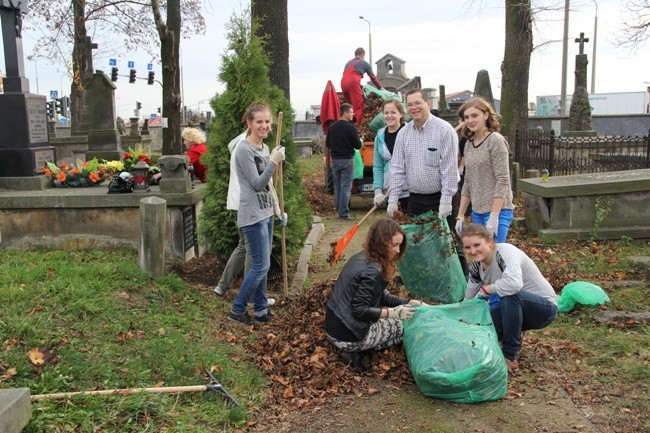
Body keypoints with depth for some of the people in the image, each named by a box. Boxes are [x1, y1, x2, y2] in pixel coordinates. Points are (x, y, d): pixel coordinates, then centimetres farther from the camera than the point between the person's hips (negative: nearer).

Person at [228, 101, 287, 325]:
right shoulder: (244, 149, -15)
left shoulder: (264, 148, 12)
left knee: (260, 265, 13)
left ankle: (261, 309, 23)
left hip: (266, 214, 9)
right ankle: (237, 310, 8)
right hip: (252, 216, -8)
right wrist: (274, 162, -26)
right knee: (261, 266, -6)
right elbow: (257, 185, -18)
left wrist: (277, 209, 19)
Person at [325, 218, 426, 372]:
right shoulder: (372, 271, -22)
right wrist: (393, 312, -15)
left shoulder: (361, 257, 7)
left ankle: (356, 348, 8)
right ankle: (356, 351, -2)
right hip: (347, 336, -9)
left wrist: (411, 302, 6)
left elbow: (381, 296, 12)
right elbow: (359, 310, -23)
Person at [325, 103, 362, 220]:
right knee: (346, 187, -3)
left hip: (335, 160, 6)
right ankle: (344, 213, -4)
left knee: (337, 187, 13)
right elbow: (358, 145, -11)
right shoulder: (350, 127, -12)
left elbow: (327, 144, 13)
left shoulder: (332, 126, 6)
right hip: (347, 160, -6)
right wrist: (359, 140, 10)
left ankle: (339, 210, 18)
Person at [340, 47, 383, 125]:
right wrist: (380, 87, 34)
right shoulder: (364, 63, 16)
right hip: (353, 82, -6)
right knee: (358, 107, -5)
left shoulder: (349, 63, 30)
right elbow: (373, 77, 21)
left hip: (343, 82, 6)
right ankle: (357, 125, -16)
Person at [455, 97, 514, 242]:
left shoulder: (495, 140, -9)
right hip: (477, 212, 7)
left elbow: (502, 181, -14)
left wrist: (494, 216, -19)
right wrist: (460, 215, 13)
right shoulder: (469, 145, 12)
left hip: (497, 211, -7)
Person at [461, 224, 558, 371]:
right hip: (516, 308, 7)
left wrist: (487, 289, -28)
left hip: (544, 307, -7)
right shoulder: (477, 266, -3)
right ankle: (513, 337, 16)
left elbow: (514, 283, -45)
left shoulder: (505, 251, -26)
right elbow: (469, 300, 5)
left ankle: (510, 357, -22)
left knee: (510, 295, -36)